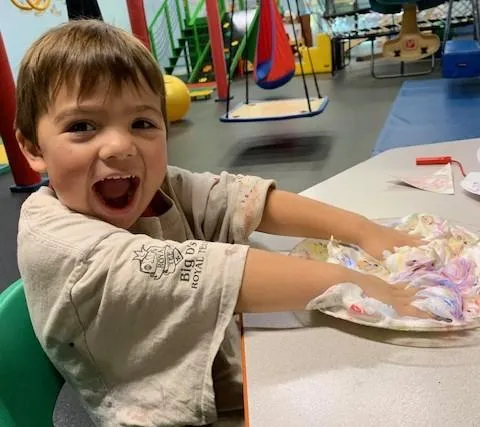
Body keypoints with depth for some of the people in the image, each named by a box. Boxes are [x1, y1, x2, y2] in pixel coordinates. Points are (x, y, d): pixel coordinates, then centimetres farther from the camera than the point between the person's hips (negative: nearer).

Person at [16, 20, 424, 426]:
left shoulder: (155, 187, -4)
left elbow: (251, 199, -9)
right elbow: (195, 273, -31)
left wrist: (364, 232, -19)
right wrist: (349, 282, -32)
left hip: (232, 382, 6)